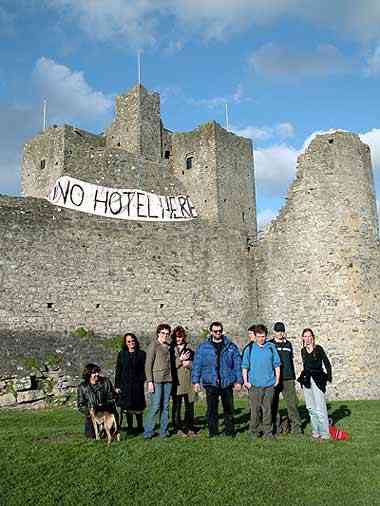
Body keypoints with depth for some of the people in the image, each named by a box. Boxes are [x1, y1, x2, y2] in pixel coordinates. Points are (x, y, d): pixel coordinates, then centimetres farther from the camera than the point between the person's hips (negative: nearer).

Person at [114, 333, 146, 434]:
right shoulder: (122, 354, 5)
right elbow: (118, 370, 5)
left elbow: (144, 369, -1)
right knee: (127, 406, 6)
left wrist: (142, 379, -15)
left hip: (137, 384, -1)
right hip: (125, 384, 2)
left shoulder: (141, 354, 1)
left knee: (138, 406, 5)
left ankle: (140, 426, 20)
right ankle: (130, 427, 17)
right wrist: (117, 385, 1)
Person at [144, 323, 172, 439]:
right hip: (156, 380, -6)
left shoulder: (168, 346, 14)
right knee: (155, 406, -7)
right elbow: (148, 365, -9)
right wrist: (150, 381, -13)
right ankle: (148, 432, 4)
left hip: (167, 379, 6)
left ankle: (164, 431, 15)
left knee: (165, 406, 7)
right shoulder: (153, 345, -5)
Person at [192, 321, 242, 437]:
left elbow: (237, 364, 7)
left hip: (227, 383, 1)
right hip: (211, 383, -1)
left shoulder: (231, 347, 6)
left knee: (229, 408, 7)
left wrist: (238, 381, 2)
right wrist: (196, 381, -3)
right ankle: (212, 431, 15)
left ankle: (230, 431, 20)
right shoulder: (203, 347, 3)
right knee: (212, 409, 3)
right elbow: (196, 365, 3)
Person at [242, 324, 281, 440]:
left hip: (269, 384, 1)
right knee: (255, 409, 3)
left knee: (267, 409, 6)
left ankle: (268, 432, 16)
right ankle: (254, 431, 15)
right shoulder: (250, 349, 2)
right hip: (254, 384, -1)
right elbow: (245, 366, 6)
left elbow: (276, 364, 9)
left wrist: (277, 379, 5)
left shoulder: (271, 347, 5)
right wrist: (245, 381, 1)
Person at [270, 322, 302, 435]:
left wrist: (293, 377, 21)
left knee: (292, 402, -3)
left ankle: (296, 427, 3)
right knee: (274, 404, 2)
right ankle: (275, 427, 13)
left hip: (288, 379, 3)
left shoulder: (288, 344, 15)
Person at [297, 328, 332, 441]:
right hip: (306, 381, 5)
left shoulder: (318, 349, -4)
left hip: (317, 380, -5)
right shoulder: (303, 351, 10)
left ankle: (324, 433, -1)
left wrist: (329, 377, -7)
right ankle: (315, 431, 18)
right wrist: (302, 378, 15)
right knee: (311, 408, 9)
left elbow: (327, 363, -1)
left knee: (320, 408, -9)